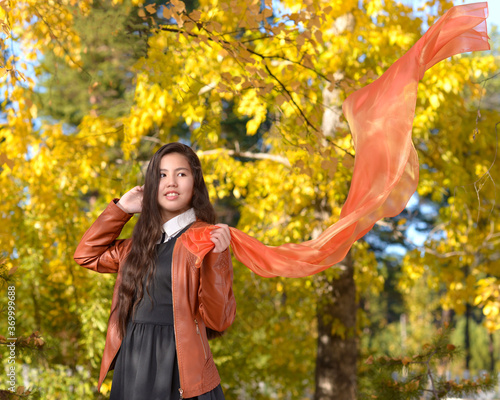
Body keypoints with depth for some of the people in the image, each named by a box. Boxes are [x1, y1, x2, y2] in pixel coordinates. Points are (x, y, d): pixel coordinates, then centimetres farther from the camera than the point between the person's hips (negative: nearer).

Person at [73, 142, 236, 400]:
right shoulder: (143, 242, 13)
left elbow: (217, 319, -12)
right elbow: (86, 255, 23)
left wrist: (216, 257, -26)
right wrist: (121, 208, 17)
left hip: (178, 367, -5)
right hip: (131, 365, 6)